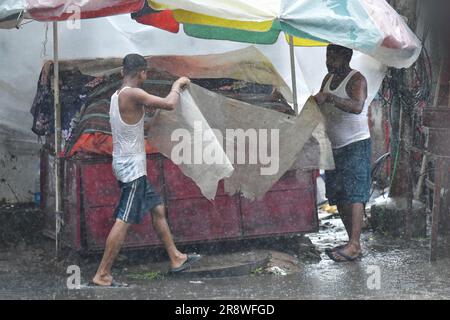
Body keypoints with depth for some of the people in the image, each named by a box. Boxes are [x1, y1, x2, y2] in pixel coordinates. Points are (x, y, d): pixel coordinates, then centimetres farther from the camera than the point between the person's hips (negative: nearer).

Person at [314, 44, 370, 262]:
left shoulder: (357, 79, -11)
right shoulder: (329, 78, 13)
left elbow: (357, 106, -29)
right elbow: (319, 106, 23)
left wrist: (329, 98, -34)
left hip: (356, 146, -8)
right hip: (334, 147, 8)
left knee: (353, 195, -13)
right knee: (339, 197, 8)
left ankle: (354, 246, -17)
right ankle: (353, 242, 15)